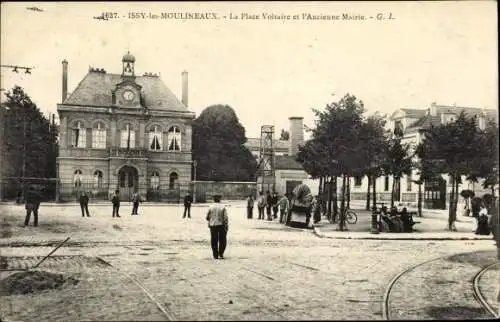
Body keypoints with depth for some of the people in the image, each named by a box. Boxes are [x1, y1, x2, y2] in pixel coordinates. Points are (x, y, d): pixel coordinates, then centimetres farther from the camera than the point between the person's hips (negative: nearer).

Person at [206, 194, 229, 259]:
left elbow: (207, 217, 4)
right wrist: (227, 226, -3)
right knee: (222, 240, 12)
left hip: (213, 225, 1)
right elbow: (226, 218, -9)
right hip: (221, 225, -1)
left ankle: (215, 255, 10)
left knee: (214, 241, 8)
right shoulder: (223, 207, -5)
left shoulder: (210, 207, -3)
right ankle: (221, 254, 6)